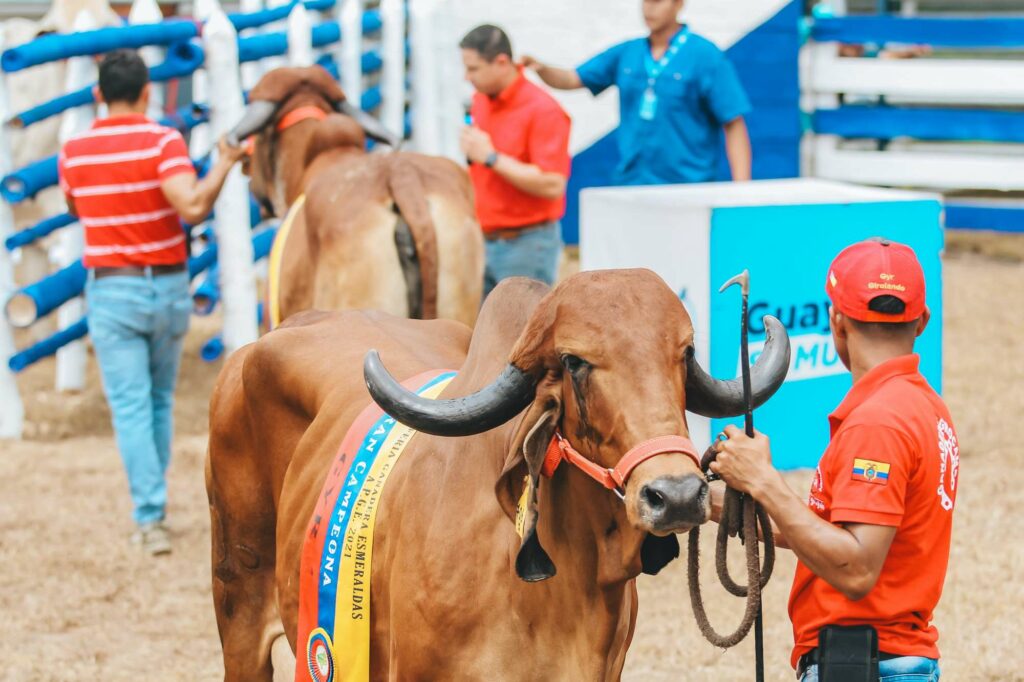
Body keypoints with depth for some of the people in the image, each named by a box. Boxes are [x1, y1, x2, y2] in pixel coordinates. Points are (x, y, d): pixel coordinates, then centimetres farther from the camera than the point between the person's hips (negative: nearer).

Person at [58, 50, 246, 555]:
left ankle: (150, 517, -12)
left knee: (130, 406, -1)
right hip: (168, 288, 0)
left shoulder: (74, 152, -1)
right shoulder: (163, 142, -11)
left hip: (111, 290, 0)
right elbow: (193, 207, -24)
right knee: (160, 400, 19)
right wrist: (225, 162, -13)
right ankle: (151, 502, 27)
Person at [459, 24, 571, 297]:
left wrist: (491, 157, -21)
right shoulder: (480, 102, 9)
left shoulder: (543, 111, -14)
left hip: (526, 244, -7)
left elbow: (552, 185, -22)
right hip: (483, 242, 7)